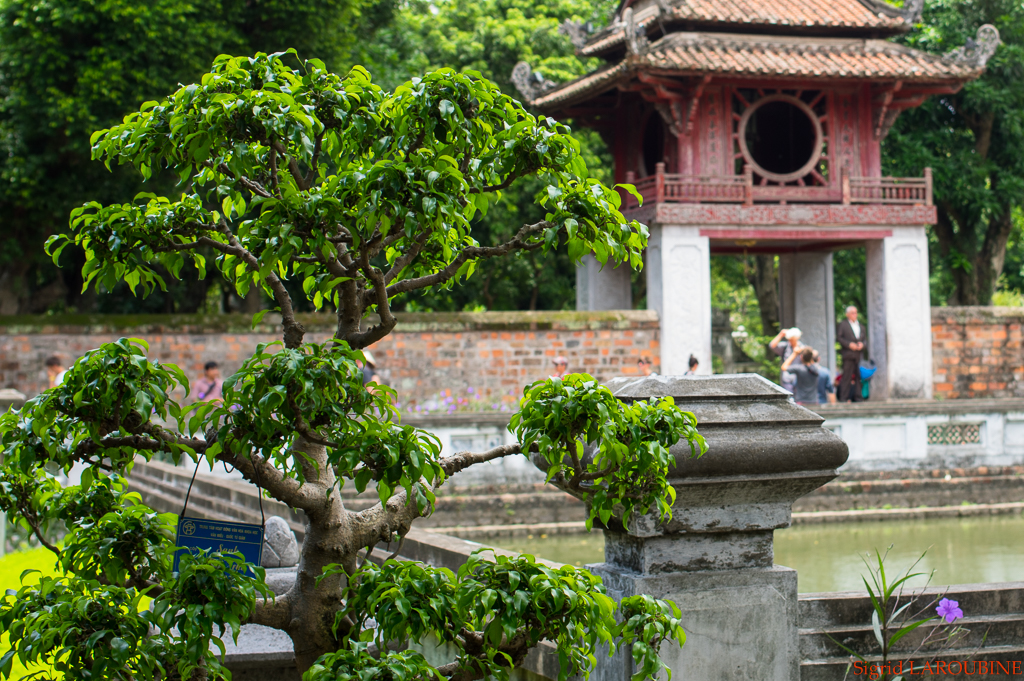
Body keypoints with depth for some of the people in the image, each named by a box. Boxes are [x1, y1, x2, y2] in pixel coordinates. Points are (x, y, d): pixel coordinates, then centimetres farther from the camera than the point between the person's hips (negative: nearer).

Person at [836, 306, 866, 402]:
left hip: (859, 354, 5)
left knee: (859, 376, 4)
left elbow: (865, 338, 19)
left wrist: (862, 344, -3)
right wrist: (849, 344, -13)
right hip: (848, 353, -5)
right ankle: (844, 398, -6)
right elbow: (838, 337, -3)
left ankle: (858, 397, 9)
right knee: (847, 376, -7)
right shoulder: (843, 324, 5)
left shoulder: (861, 326, 21)